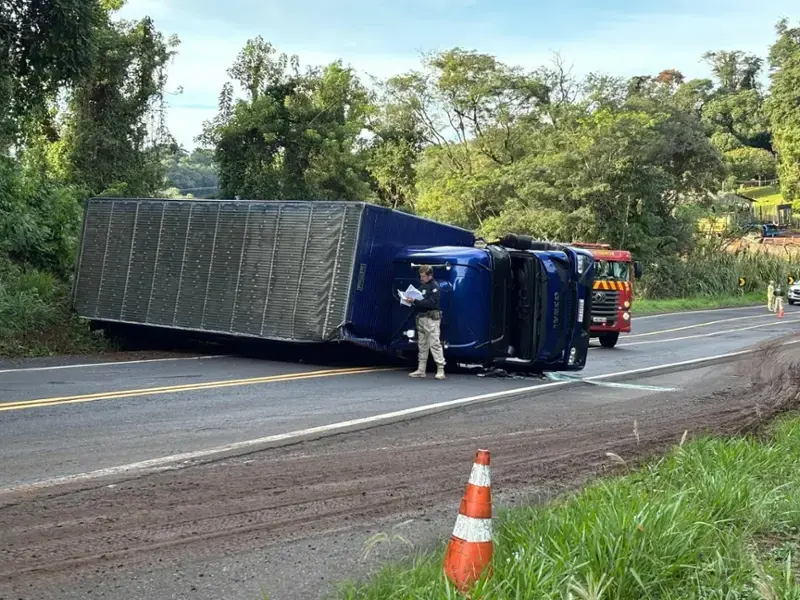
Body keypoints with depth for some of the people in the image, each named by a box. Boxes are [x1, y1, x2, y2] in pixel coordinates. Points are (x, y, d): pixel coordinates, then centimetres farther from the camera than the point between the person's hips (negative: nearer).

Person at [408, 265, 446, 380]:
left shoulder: (435, 287, -7)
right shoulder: (422, 286, 18)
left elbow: (432, 303, -19)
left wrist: (415, 301, -21)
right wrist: (412, 301, -1)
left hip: (432, 318, -9)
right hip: (421, 318, 9)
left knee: (435, 344, -10)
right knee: (422, 345, 10)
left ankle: (440, 370, -9)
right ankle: (421, 370, 15)